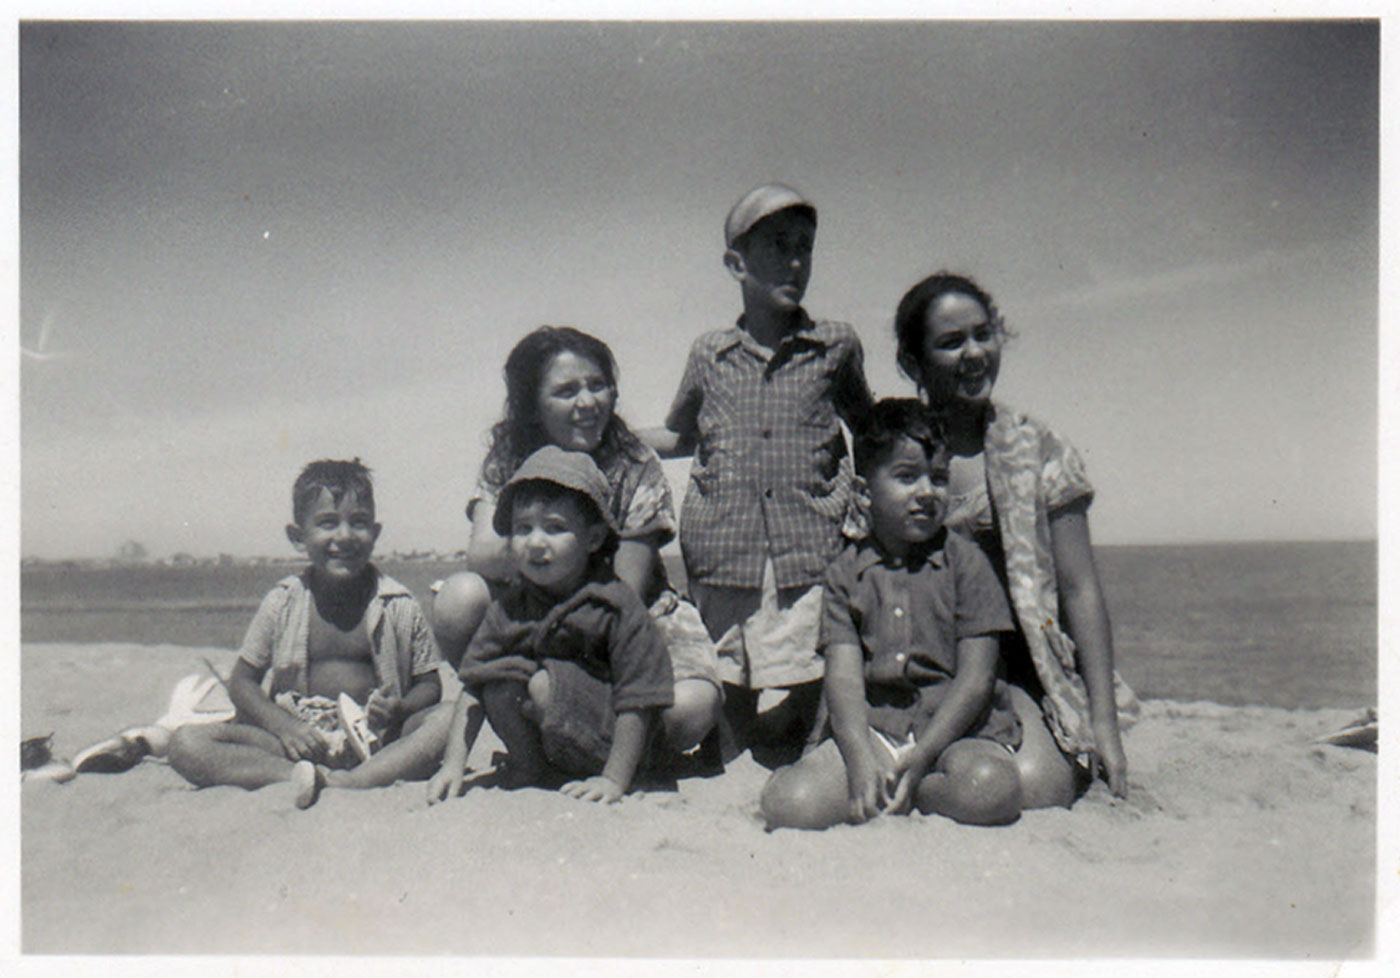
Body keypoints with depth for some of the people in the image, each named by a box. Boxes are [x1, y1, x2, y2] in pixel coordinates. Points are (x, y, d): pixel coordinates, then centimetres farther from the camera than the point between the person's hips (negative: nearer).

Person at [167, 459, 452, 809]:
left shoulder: (399, 606, 0)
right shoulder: (282, 603, 3)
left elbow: (429, 684, 5)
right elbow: (242, 682, 7)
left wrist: (399, 709, -19)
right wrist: (283, 725, -12)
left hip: (374, 740, -1)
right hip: (299, 739, 1)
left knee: (448, 719, -28)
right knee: (185, 744, -18)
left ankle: (349, 782, -37)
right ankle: (301, 776, -34)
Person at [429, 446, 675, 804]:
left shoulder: (619, 605, -15)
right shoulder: (509, 606, 0)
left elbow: (637, 702, -16)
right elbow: (473, 687, 1)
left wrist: (615, 779, -20)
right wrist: (454, 764, -9)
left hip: (602, 746, -5)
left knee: (545, 683, -27)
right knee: (500, 678, -16)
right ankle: (529, 766, 2)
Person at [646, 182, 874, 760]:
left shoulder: (837, 346, 7)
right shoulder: (709, 354, 8)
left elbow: (868, 430, 23)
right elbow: (680, 437, 24)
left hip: (809, 554, -1)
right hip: (723, 553, 1)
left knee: (806, 698, -2)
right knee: (730, 698, 9)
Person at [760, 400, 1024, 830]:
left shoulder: (966, 562, 0)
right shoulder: (847, 572, 6)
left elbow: (976, 677, -6)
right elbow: (843, 674, -3)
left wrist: (921, 756, -15)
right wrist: (860, 759, -20)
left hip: (957, 729, 0)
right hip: (875, 729, 1)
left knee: (991, 786, -34)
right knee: (785, 803, -22)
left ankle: (901, 794, -6)